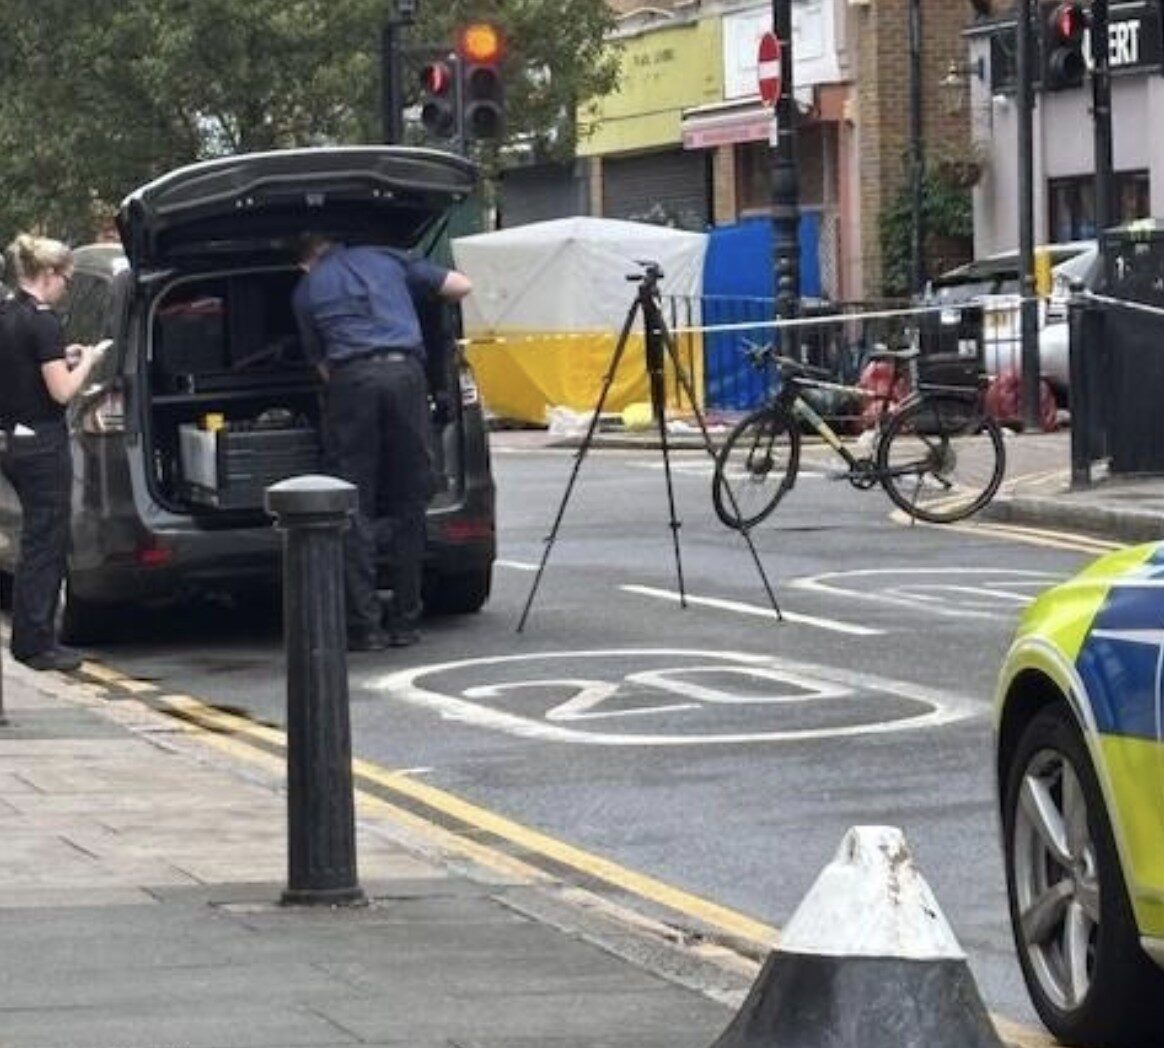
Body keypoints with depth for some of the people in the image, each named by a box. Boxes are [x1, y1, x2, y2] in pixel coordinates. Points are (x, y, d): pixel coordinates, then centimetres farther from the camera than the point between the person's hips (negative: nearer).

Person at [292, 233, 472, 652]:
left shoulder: (306, 291, 19)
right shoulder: (385, 260, 22)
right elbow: (460, 286, 23)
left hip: (351, 380, -2)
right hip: (406, 371, 2)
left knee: (354, 507, 3)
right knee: (407, 504, 10)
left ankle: (365, 625, -3)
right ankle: (404, 621, 12)